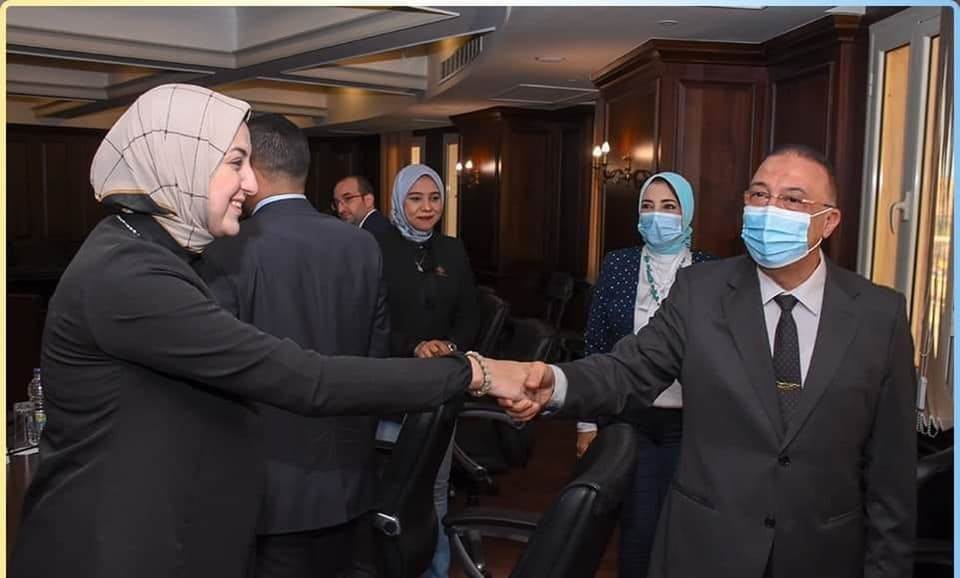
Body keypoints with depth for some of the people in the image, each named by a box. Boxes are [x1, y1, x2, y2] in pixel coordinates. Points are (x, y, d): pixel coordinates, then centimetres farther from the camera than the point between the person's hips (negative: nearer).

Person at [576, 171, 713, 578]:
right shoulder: (616, 265, 0)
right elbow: (596, 344, 2)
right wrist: (588, 420, 1)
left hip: (687, 421, 0)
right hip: (629, 417, 1)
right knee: (637, 526, 8)